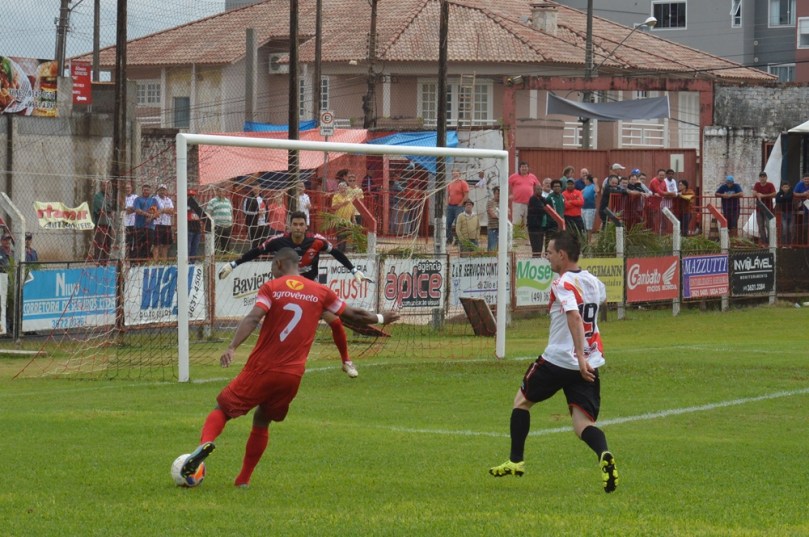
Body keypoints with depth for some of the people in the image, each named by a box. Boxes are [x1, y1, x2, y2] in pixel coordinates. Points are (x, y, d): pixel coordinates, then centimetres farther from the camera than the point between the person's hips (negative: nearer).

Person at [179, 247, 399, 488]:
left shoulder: (271, 288, -2)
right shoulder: (320, 292, 8)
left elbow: (253, 318, -18)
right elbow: (354, 315, 17)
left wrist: (232, 347, -29)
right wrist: (380, 319, 36)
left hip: (261, 369, -4)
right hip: (293, 375, 4)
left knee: (223, 408, 7)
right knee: (261, 422, 23)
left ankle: (206, 442, -24)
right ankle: (243, 480, 18)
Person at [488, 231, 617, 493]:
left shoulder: (562, 283, -11)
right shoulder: (593, 281, 11)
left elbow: (574, 316, -27)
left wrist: (580, 355, -34)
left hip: (557, 360, -5)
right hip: (589, 366, 5)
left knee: (522, 401, 20)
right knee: (583, 423, -2)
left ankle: (516, 461, 25)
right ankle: (604, 455, -34)